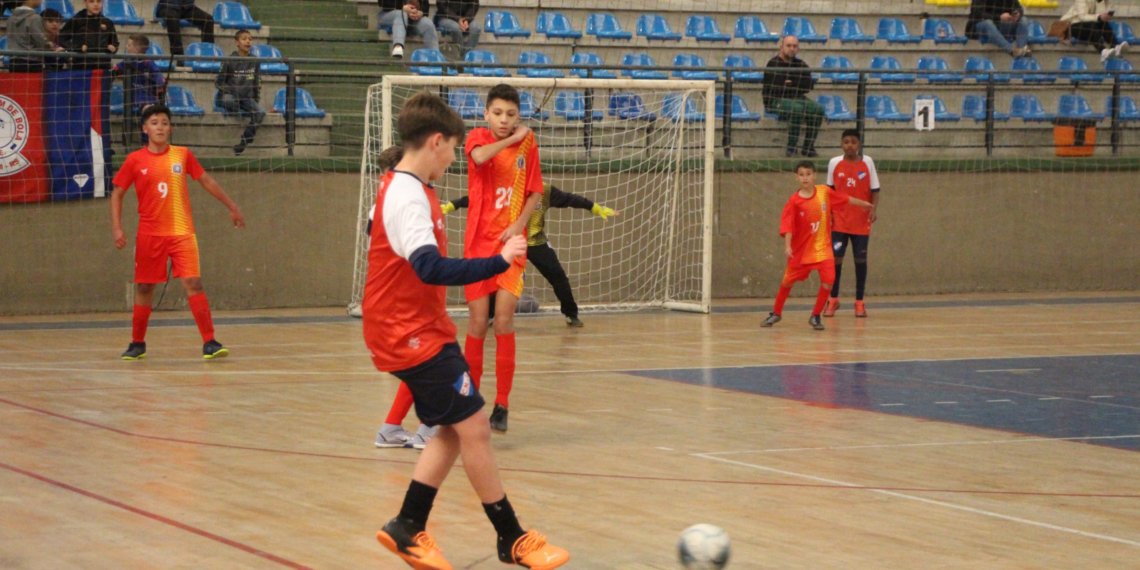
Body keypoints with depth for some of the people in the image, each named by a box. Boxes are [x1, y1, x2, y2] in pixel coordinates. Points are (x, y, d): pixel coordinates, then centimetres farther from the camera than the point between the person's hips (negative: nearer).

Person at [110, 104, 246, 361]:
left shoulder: (183, 155, 3)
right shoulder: (135, 161, -1)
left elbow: (206, 181, 15)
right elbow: (117, 194, 6)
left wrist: (232, 207, 17)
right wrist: (116, 228, -4)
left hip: (182, 232, 0)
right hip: (149, 234, 0)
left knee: (193, 283, -12)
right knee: (144, 288, 8)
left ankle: (209, 342, -12)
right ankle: (137, 343, 22)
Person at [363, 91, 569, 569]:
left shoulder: (404, 188, 11)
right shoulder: (407, 196, -21)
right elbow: (431, 268, -33)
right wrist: (500, 261, -34)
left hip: (422, 330, 10)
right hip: (412, 335, -10)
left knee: (454, 430, 13)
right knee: (473, 429, -5)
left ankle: (407, 529, 14)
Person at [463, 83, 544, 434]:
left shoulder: (528, 143, 4)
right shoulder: (478, 138, -2)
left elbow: (535, 193, 8)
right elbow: (480, 156, -27)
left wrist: (518, 224, -7)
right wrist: (512, 139, -14)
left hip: (511, 242, 1)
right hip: (479, 241, -1)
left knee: (504, 319, -11)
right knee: (478, 322, 0)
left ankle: (502, 405, -6)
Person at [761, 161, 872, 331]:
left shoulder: (824, 192, -5)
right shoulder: (794, 201, -14)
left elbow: (845, 199, 10)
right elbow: (787, 225, -18)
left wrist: (864, 204, 21)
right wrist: (787, 246, -31)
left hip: (822, 247, 1)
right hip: (801, 249, -1)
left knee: (828, 281, -15)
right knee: (788, 280, 11)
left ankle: (815, 316, 4)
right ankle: (776, 313, 34)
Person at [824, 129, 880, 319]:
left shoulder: (867, 162, -2)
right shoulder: (834, 163, 0)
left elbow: (874, 189, 1)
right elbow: (830, 190, 9)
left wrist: (874, 209, -12)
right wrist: (827, 211, 1)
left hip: (861, 221, 0)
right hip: (839, 220, 0)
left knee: (860, 259, 3)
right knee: (836, 257, -4)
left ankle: (859, 302, 11)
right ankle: (833, 300, 9)